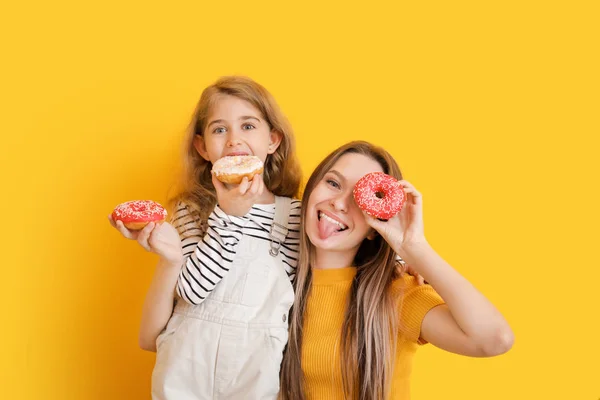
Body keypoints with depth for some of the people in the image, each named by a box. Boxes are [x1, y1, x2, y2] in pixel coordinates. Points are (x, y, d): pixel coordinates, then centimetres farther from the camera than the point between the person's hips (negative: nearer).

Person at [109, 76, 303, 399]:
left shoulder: (296, 214, -4)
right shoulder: (189, 210, 0)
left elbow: (283, 301, -7)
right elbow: (192, 290, -14)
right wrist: (229, 215, -19)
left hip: (257, 371, -1)